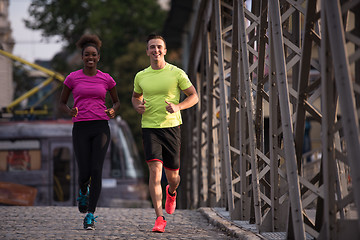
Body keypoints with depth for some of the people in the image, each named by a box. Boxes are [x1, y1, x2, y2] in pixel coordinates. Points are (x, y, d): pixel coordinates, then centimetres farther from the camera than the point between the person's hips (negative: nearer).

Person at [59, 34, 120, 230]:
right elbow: (62, 103, 13)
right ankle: (83, 191, 32)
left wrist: (113, 111, -4)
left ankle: (90, 216, -8)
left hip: (101, 128, 0)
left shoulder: (106, 79, 7)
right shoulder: (72, 78, 4)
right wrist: (69, 112, -10)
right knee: (84, 174, -6)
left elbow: (116, 102, 20)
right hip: (80, 129, 0)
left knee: (96, 171, -15)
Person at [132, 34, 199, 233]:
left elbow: (194, 96, 4)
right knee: (155, 169, -16)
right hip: (149, 128, 0)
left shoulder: (177, 73, -1)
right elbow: (135, 96, 24)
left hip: (171, 127, 0)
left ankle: (172, 192, 46)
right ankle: (159, 218, -16)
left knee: (172, 174, 7)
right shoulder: (141, 76, 6)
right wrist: (138, 106, 1)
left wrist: (178, 107, -15)